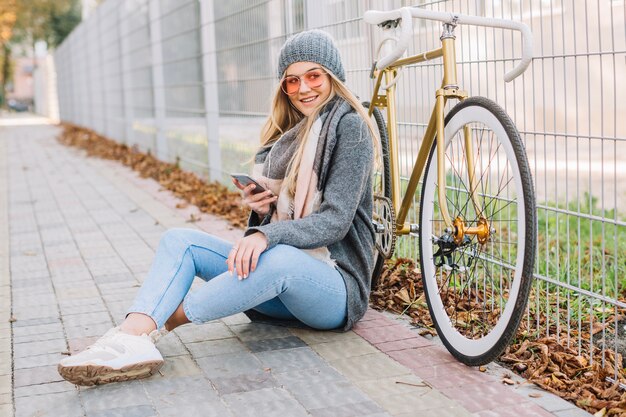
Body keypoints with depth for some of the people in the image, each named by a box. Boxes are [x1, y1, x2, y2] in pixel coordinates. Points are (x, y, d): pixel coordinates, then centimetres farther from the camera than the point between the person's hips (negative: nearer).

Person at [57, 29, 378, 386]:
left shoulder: (350, 126, -8)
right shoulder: (287, 133, 14)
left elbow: (336, 221, -17)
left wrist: (268, 235, -31)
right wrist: (259, 211, -8)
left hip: (336, 284, -7)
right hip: (284, 283, 7)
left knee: (280, 258, -40)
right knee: (179, 239, -8)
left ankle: (154, 325, -27)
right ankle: (131, 341, -33)